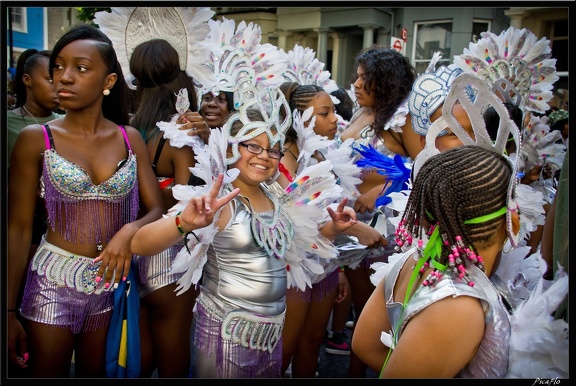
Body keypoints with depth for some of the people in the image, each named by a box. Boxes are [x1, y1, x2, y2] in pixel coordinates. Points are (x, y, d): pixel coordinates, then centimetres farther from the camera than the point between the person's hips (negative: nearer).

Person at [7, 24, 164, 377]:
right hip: (54, 283, -2)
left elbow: (157, 210, 1)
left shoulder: (130, 139, 0)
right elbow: (18, 230, -5)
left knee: (96, 373, 18)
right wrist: (9, 311, -5)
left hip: (111, 283, 3)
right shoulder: (35, 139, -7)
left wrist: (130, 230, -22)